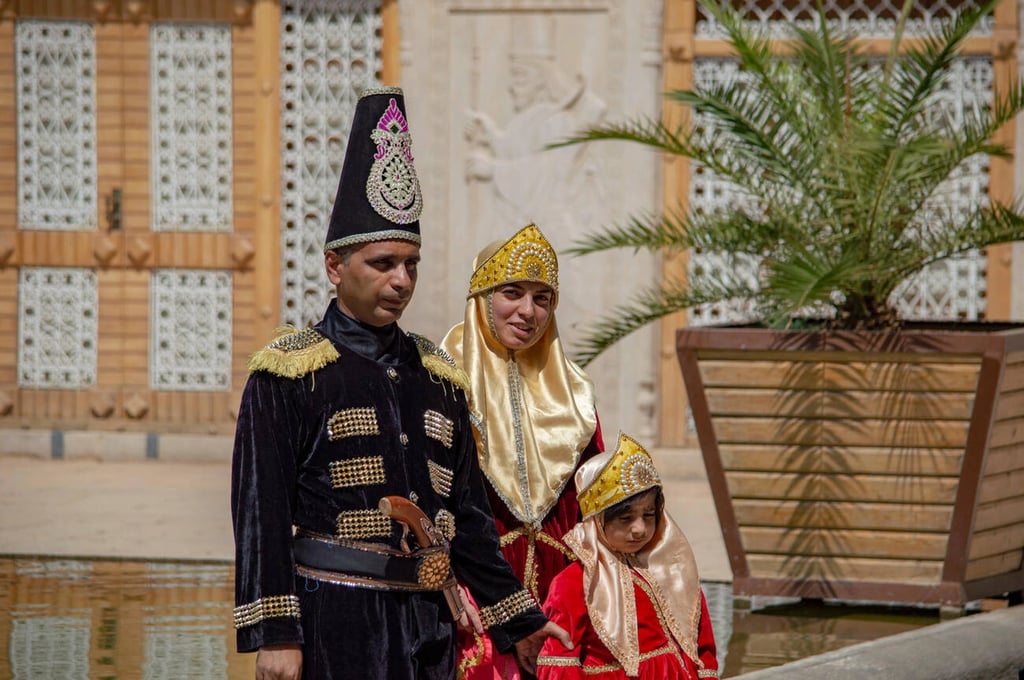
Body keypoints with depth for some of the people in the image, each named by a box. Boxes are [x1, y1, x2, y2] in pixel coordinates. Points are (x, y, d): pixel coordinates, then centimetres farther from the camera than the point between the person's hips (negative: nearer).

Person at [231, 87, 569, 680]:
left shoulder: (437, 377, 15)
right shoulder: (287, 373, -3)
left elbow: (468, 514, 20)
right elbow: (261, 514, -9)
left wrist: (520, 622, 19)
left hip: (430, 626, 6)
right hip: (333, 627, -6)